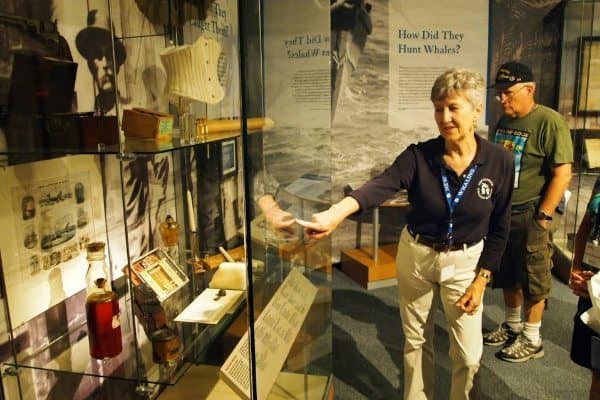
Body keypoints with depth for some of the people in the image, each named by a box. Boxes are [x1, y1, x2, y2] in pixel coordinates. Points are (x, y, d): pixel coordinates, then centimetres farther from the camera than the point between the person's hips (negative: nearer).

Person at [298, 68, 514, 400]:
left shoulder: (498, 161, -13)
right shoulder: (419, 156, -16)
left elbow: (499, 228, -5)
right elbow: (380, 186, -35)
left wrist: (481, 279, -7)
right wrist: (335, 214, -54)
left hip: (465, 261, 0)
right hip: (415, 255, 1)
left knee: (468, 353, 7)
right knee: (415, 341, 17)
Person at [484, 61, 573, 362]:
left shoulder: (549, 122, -15)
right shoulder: (503, 121, 8)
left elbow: (563, 174, -17)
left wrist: (542, 217, -17)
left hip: (529, 215, -7)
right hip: (502, 212, 7)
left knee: (532, 279, 6)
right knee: (507, 275, 17)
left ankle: (532, 339, 21)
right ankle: (511, 326, 35)